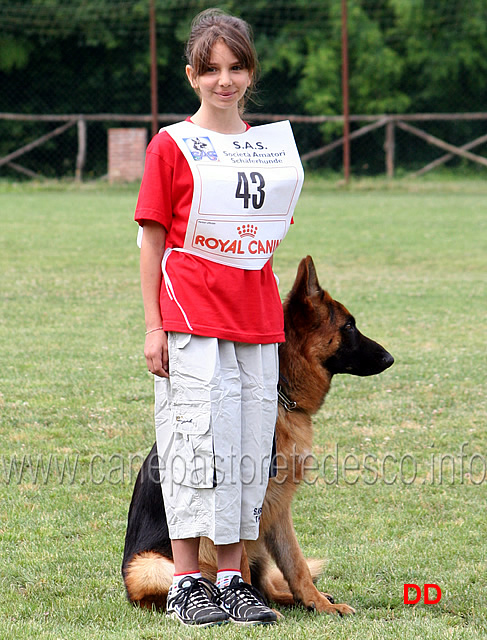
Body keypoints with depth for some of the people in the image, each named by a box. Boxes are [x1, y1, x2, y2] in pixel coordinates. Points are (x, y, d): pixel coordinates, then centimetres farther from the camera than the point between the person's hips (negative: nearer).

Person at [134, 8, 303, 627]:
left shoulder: (270, 144, 13)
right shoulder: (172, 146, 0)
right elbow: (152, 240, -1)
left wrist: (276, 319, 12)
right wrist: (153, 327, -5)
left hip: (256, 320, 5)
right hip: (192, 319, -5)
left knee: (248, 449, 5)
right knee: (199, 443, -7)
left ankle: (233, 579, 12)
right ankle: (185, 583, 0)